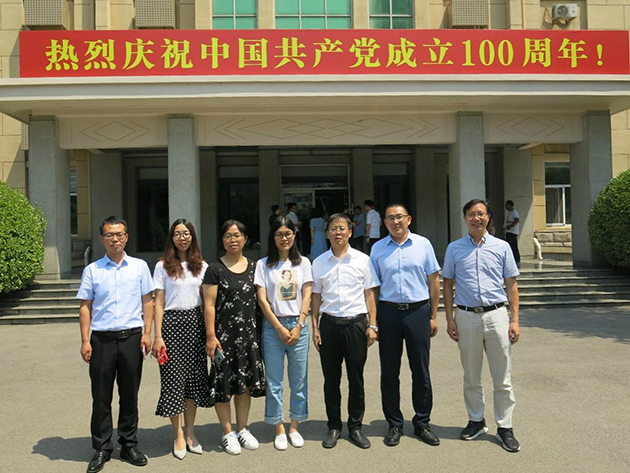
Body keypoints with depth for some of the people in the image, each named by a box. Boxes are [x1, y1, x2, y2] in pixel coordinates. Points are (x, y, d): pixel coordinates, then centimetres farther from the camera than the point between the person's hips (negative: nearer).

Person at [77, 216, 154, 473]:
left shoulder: (140, 266, 6)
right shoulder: (92, 270, 5)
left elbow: (147, 301, 6)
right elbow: (85, 306, 5)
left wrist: (147, 332, -1)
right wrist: (85, 341, -2)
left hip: (131, 337, 0)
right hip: (102, 339, 0)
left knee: (129, 394, 9)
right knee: (101, 396, 6)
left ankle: (129, 445, 23)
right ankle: (102, 449, 19)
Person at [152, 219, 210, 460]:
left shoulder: (202, 266, 8)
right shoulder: (163, 266, 0)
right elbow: (158, 303, -2)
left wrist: (210, 332, 3)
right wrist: (157, 336, -8)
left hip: (195, 322, 3)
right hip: (172, 322, -3)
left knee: (194, 377, 6)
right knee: (174, 378, 0)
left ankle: (190, 432, 20)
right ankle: (179, 436, 14)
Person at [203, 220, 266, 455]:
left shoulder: (253, 267, 8)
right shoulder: (215, 269, -5)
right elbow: (209, 305, -7)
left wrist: (260, 330, 8)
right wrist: (211, 336, -13)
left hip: (248, 332, 4)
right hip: (224, 332, -4)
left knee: (245, 382, 11)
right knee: (223, 382, 3)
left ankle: (242, 429, 27)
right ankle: (228, 433, 18)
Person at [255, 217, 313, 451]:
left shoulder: (303, 262, 7)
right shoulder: (263, 264, 3)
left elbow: (306, 297, 3)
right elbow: (262, 300, -2)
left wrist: (298, 327, -7)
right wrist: (280, 328, -7)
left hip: (298, 325, 1)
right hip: (273, 326, -1)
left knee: (298, 379, 6)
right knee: (274, 381, 3)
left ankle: (294, 427, 21)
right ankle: (279, 430, 17)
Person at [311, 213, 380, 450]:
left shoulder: (362, 260, 2)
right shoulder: (319, 263, 6)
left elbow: (370, 294, 3)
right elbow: (316, 297, 9)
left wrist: (372, 325, -2)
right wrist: (315, 327, 4)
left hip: (356, 323, -1)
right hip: (329, 323, 1)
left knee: (356, 379, 7)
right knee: (331, 379, 9)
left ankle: (355, 427, 23)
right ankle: (334, 427, 24)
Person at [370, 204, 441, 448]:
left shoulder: (423, 244, 3)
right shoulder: (378, 248, 5)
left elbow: (434, 281, 6)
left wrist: (433, 316, 3)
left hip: (418, 311, 0)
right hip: (388, 312, 1)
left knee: (421, 371, 7)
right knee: (389, 372, 8)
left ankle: (422, 423, 23)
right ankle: (394, 425, 22)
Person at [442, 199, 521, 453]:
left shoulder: (502, 247, 3)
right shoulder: (454, 248, 4)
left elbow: (511, 285, 4)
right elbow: (447, 285, 6)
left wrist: (515, 320, -2)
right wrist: (450, 319, 0)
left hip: (496, 315, 0)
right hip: (466, 317, 1)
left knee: (502, 379, 5)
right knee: (471, 378, 13)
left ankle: (505, 427, 19)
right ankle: (476, 421, 29)